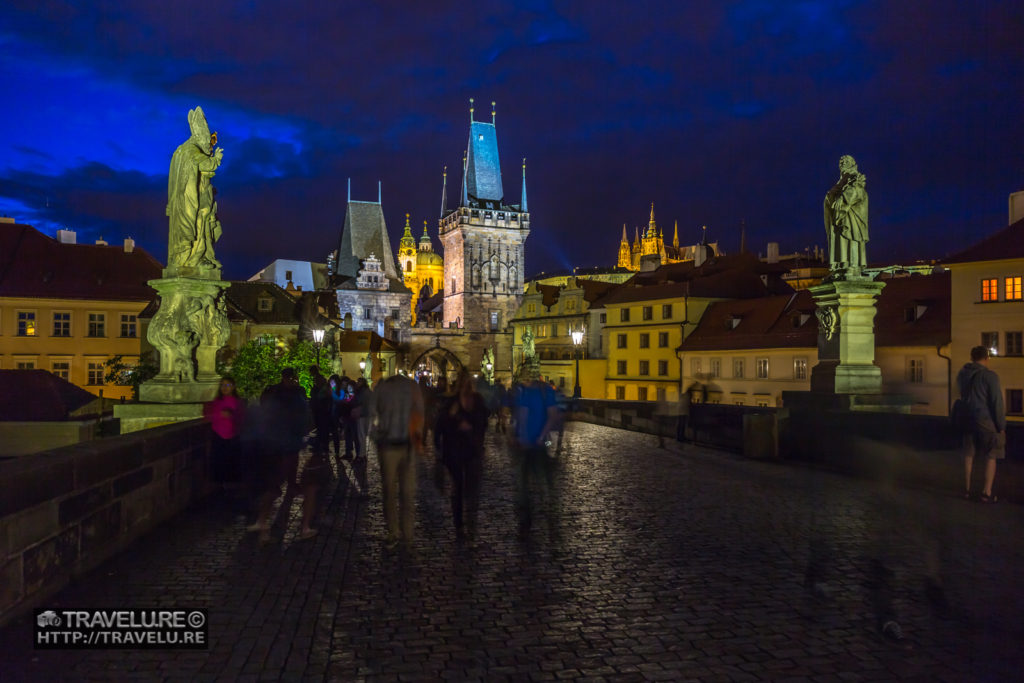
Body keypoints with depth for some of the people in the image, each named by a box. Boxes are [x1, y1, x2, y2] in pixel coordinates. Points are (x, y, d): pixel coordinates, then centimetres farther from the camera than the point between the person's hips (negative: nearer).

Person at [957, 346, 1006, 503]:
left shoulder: (962, 375, 6)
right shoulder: (989, 376, -13)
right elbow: (997, 403, -12)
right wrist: (1001, 426, -7)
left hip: (968, 419, 5)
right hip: (986, 420, -5)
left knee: (969, 455, 13)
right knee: (991, 456, 3)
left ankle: (967, 489, 19)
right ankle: (987, 493, 1)